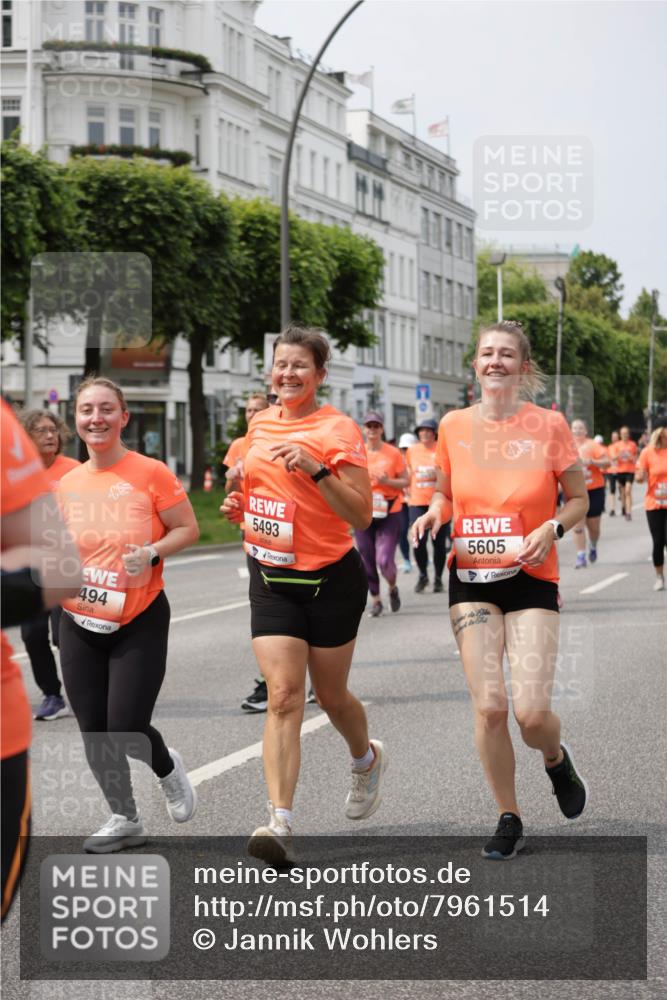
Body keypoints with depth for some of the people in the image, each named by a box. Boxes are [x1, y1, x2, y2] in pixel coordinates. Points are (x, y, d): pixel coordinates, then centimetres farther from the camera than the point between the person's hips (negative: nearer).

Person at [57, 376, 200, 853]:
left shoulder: (151, 473, -9)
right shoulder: (68, 483, 5)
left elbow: (189, 529, -4)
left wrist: (152, 553, -20)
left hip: (140, 622, -4)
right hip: (81, 625, 4)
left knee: (127, 729, -10)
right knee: (94, 733, 6)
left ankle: (168, 768, 25)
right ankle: (125, 819, 26)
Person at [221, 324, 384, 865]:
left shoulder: (339, 430, -12)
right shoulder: (260, 424, 7)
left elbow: (362, 516, -17)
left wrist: (316, 469, -28)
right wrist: (240, 506, 3)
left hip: (331, 580, -4)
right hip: (271, 578, 4)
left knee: (330, 694, 12)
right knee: (283, 696, -9)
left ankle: (367, 760, 45)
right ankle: (281, 821, -16)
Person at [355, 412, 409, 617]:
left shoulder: (393, 453, -1)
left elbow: (405, 481, 2)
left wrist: (387, 481, -14)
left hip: (389, 513, -2)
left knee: (385, 560, -11)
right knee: (367, 560, 3)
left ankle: (393, 587, 20)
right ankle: (375, 599, 20)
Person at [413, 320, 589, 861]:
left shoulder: (548, 424, -4)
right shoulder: (454, 426, 3)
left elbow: (579, 500, 5)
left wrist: (552, 528, -15)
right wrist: (433, 513, -4)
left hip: (532, 579, -2)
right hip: (471, 578, 2)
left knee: (532, 712, -11)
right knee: (489, 707, -6)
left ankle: (556, 758, 27)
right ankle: (509, 819, 14)